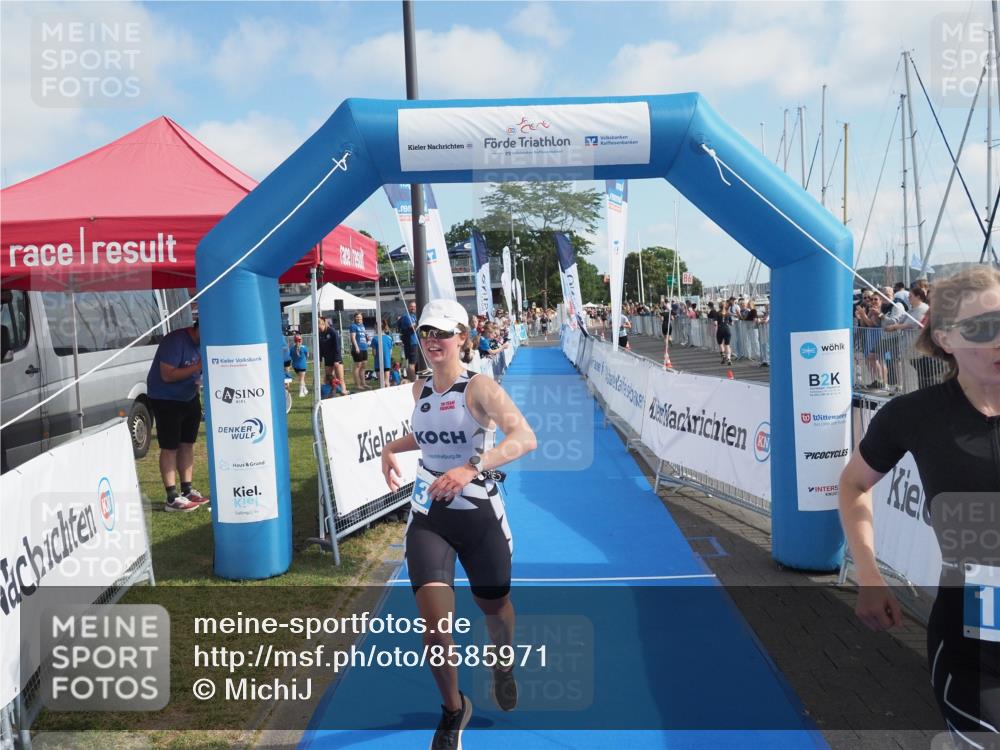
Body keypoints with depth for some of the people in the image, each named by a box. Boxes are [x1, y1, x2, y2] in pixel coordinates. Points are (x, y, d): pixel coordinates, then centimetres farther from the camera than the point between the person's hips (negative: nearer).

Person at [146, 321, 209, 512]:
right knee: (170, 447, -6)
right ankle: (172, 499, -4)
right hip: (166, 399, -8)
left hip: (189, 397, 8)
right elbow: (167, 375, -28)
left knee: (187, 444, 11)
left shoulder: (202, 342, 1)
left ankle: (187, 490, 21)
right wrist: (198, 366, -30)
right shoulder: (176, 341, -24)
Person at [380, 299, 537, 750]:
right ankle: (453, 710, 17)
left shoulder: (478, 387, -14)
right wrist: (393, 448, 6)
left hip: (479, 514, -3)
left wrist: (472, 467, -41)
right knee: (435, 622, -11)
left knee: (494, 608, 17)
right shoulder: (420, 389, 4)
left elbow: (525, 438, -29)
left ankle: (503, 666, 54)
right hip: (428, 517, 3)